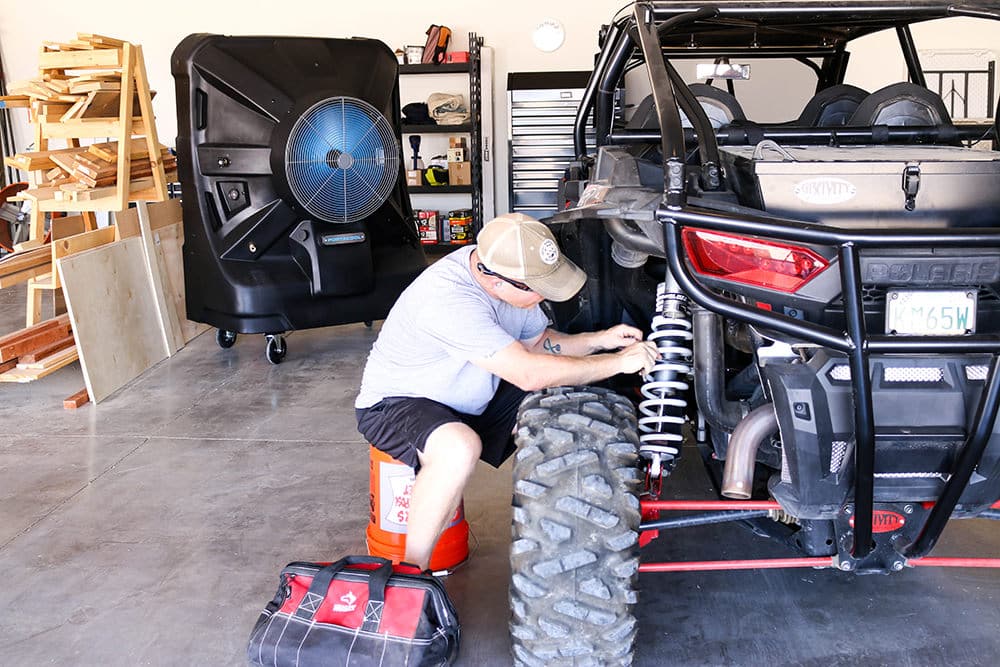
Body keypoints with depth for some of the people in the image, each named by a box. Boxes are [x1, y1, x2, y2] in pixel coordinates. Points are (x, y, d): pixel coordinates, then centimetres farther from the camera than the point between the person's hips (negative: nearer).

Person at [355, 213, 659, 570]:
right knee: (459, 448, -39)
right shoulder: (448, 297, -35)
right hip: (395, 403, -8)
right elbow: (529, 374, -35)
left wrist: (599, 340, -9)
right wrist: (619, 362, -28)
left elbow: (538, 342, 8)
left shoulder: (510, 274, -9)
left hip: (470, 401, 8)